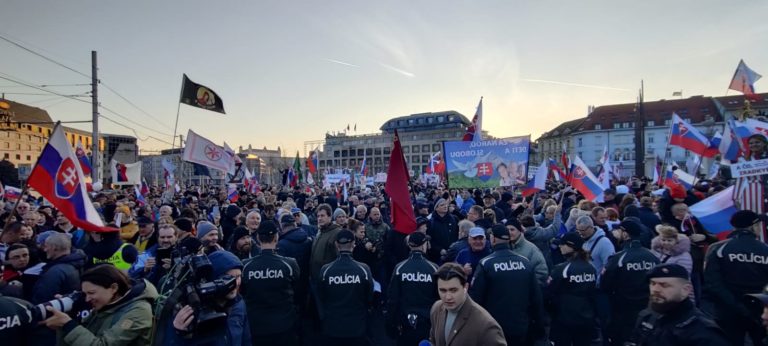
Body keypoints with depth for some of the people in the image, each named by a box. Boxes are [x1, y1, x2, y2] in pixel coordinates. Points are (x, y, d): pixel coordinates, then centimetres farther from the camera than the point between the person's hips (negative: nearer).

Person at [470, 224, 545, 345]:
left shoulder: (485, 264, -15)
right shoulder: (526, 262, -3)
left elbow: (475, 297, -13)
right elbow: (537, 298, 1)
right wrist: (539, 328, 12)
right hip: (522, 329, 3)